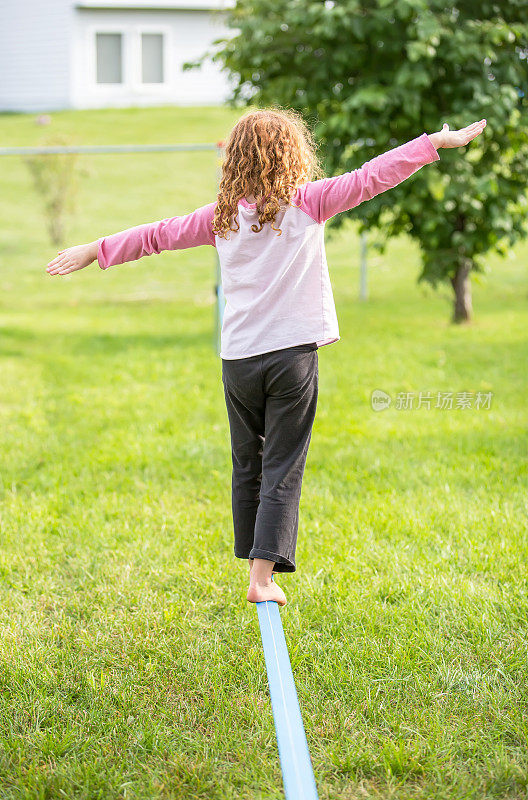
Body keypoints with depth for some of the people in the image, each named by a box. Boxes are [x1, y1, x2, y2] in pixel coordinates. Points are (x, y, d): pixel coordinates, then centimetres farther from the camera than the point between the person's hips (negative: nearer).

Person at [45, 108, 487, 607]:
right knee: (283, 471, 0)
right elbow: (370, 177, -3)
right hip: (292, 355, -3)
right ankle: (264, 576, -5)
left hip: (237, 360, 3)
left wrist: (97, 250, 26)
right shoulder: (307, 203, -2)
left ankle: (257, 565, 25)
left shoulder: (223, 216, 6)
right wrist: (438, 142, 1)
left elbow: (161, 234, 15)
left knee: (247, 466, 16)